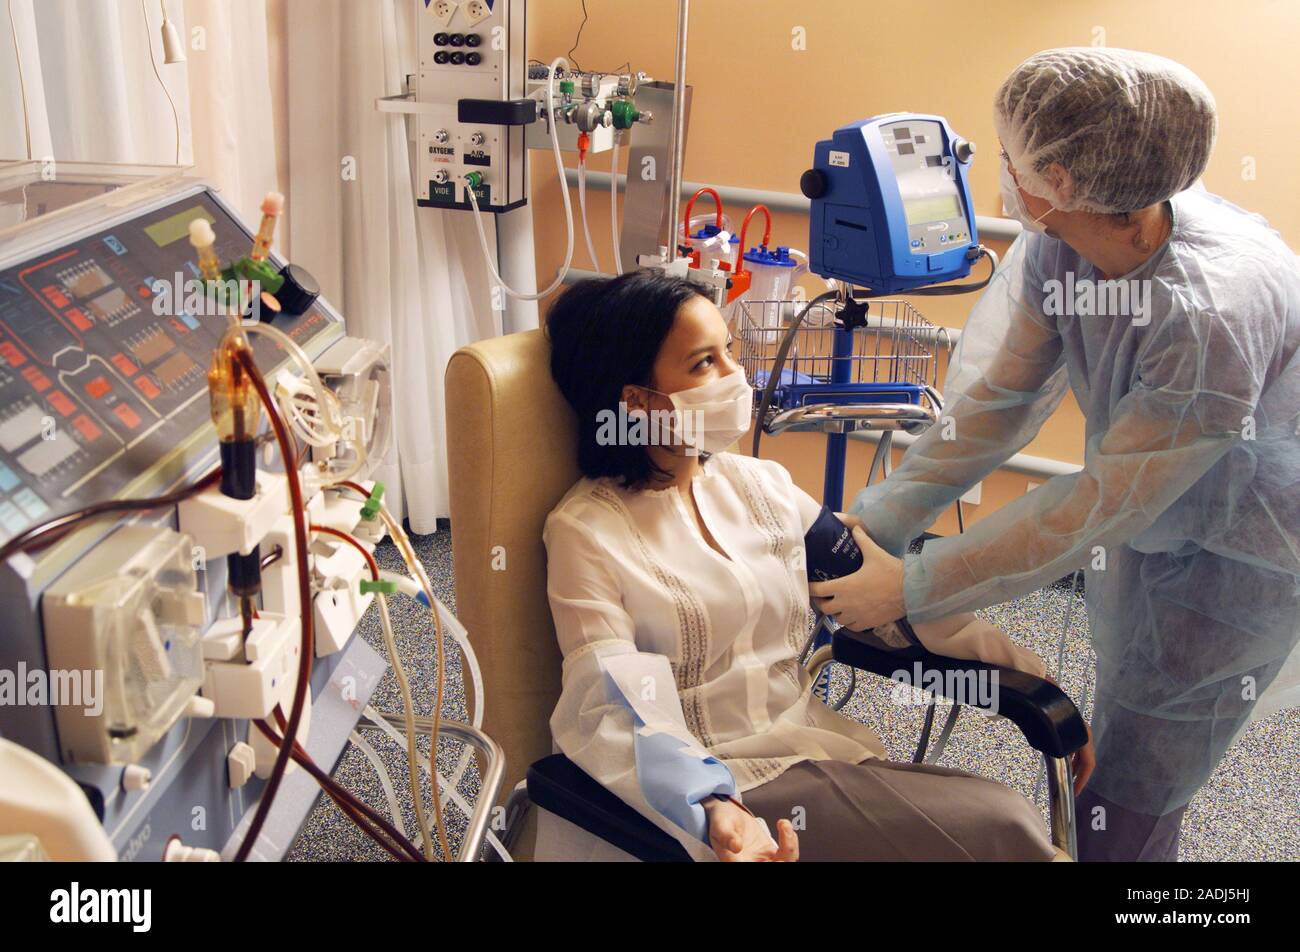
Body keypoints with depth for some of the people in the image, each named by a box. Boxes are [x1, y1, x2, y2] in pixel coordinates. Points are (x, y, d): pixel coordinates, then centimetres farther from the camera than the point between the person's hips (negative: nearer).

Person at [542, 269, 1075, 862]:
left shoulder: (762, 485, 9)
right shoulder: (585, 531, -9)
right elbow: (618, 712, -17)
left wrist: (1031, 674, 1)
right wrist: (710, 812, -34)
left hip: (816, 743, 6)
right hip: (717, 782, -6)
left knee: (1008, 818, -15)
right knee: (995, 828, -18)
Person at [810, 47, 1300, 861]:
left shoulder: (1213, 311, -38)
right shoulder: (1059, 244, -17)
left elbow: (1103, 501, -31)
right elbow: (997, 399, -10)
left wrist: (913, 588, -27)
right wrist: (878, 519, -17)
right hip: (1140, 517, 7)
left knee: (1129, 806, 2)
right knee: (1114, 742, 25)